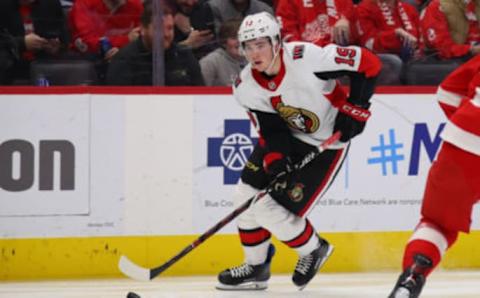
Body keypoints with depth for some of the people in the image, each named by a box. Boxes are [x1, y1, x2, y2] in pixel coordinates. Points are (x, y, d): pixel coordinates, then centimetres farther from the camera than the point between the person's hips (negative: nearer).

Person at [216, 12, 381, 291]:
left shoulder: (306, 58, -31)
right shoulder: (246, 87, -11)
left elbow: (368, 63, -25)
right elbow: (271, 128, -6)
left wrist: (354, 110, -23)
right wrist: (274, 158, -25)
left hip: (327, 144, -7)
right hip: (288, 136, 7)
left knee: (272, 209, -12)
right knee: (247, 194, 3)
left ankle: (313, 250, 18)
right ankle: (256, 268, 24)